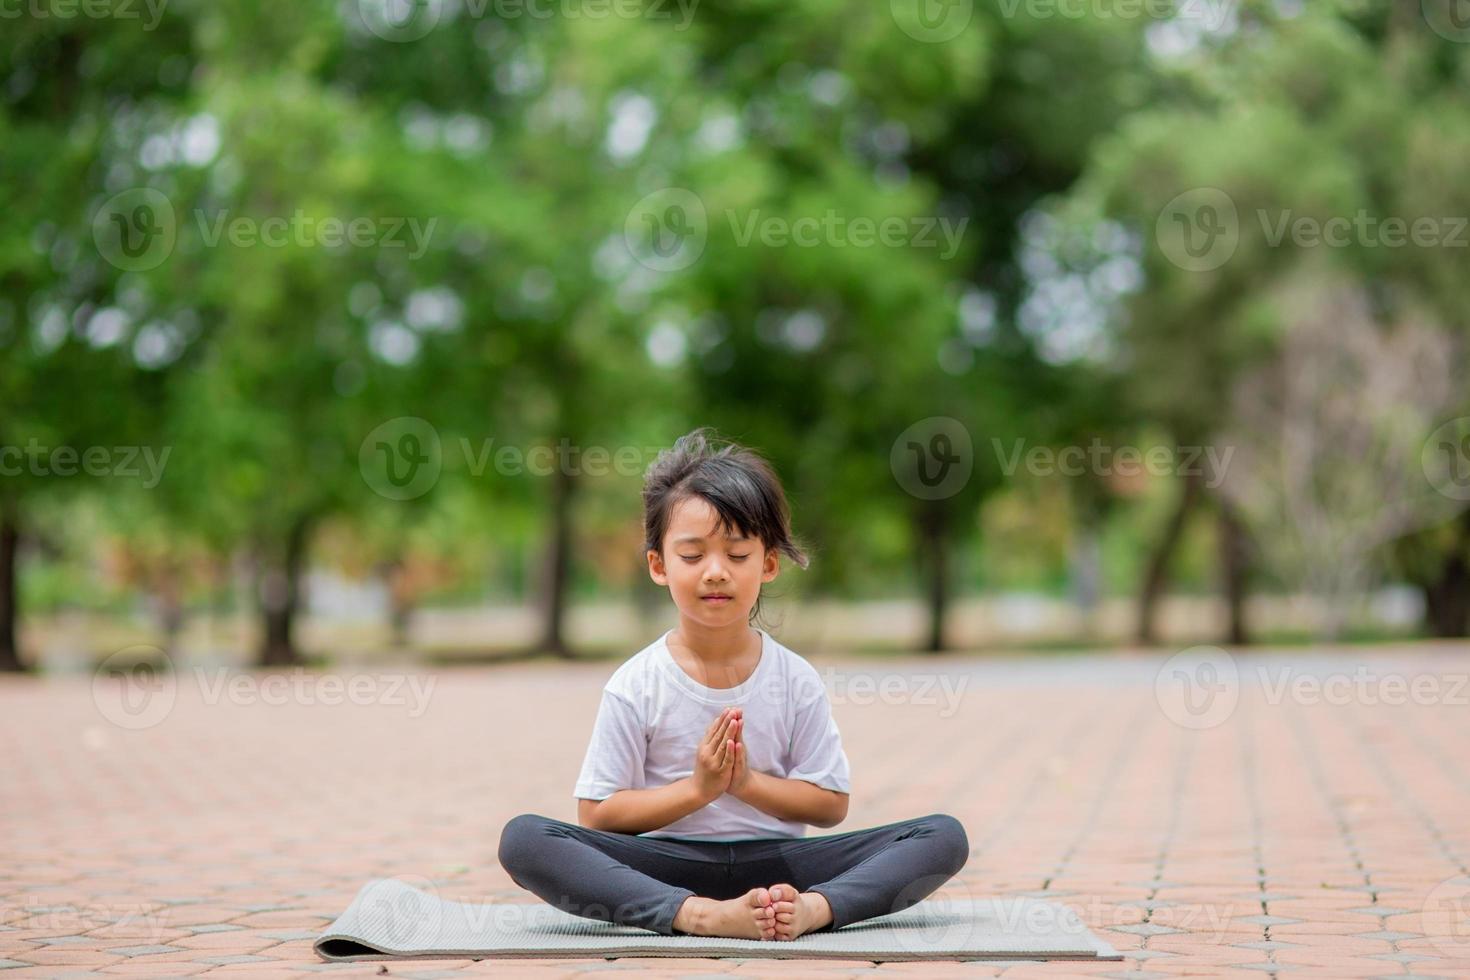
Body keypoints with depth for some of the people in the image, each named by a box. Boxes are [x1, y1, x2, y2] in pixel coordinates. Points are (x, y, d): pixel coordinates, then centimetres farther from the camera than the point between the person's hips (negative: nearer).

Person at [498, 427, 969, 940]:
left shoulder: (796, 680, 2)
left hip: (774, 862, 2)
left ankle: (812, 907, -40)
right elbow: (596, 815, -4)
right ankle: (699, 916, -42)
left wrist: (747, 782, -13)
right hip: (664, 869, -2)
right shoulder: (636, 685, -3)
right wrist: (695, 788, -16)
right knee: (522, 838, -29)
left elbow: (831, 803, 4)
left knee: (945, 836, -16)